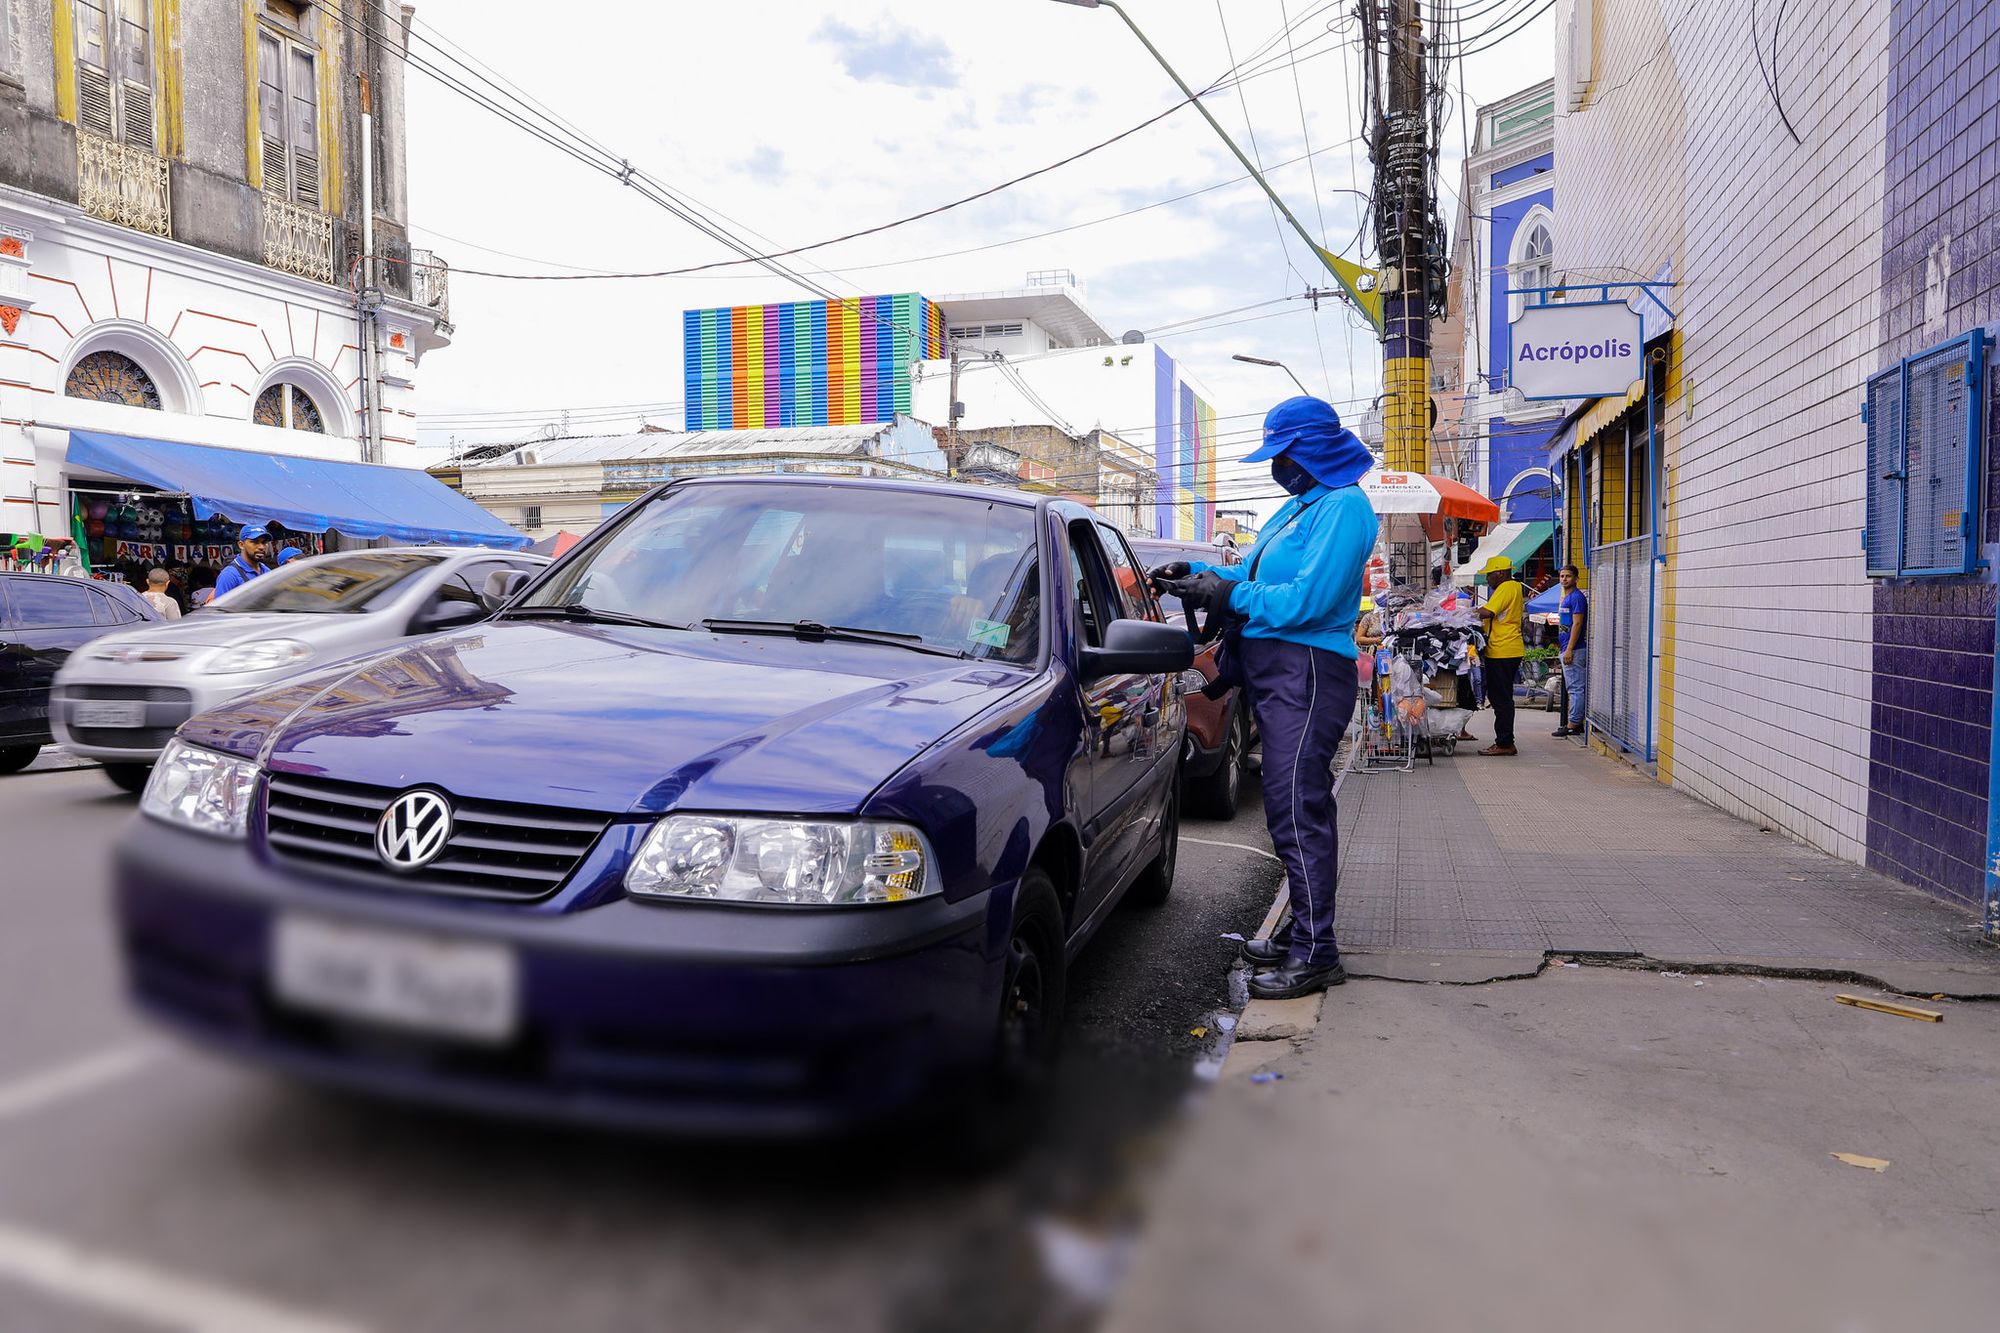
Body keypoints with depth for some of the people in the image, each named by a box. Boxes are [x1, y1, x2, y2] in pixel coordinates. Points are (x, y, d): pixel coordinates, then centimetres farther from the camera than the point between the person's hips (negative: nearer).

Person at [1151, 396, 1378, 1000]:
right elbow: (1254, 574, 23)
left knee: (1296, 808, -12)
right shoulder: (1298, 506, 21)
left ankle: (1315, 953, -8)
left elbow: (1310, 598, -21)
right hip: (1279, 671, 10)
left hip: (1308, 672, -10)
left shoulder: (1343, 507, -11)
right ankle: (1302, 933, 24)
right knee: (1299, 806, 14)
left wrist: (1230, 597, -15)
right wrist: (1197, 573, 8)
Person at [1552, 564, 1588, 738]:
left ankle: (1573, 725, -6)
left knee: (1575, 688, -7)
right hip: (1567, 648, 10)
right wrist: (1559, 642, 19)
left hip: (1574, 649, -10)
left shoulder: (1577, 597, -12)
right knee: (1573, 688, 12)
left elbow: (1577, 624, -18)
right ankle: (1577, 723, 16)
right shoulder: (1564, 598, 19)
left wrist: (1569, 649, -21)